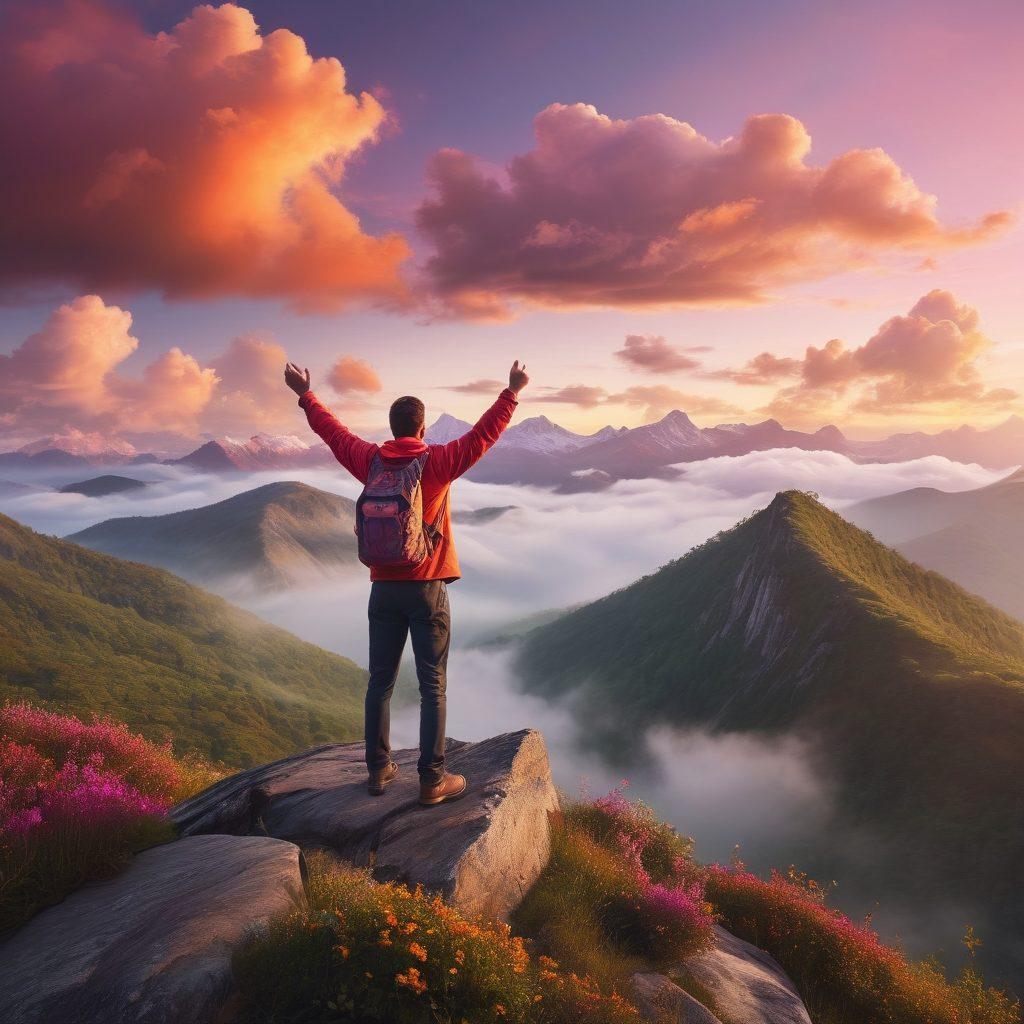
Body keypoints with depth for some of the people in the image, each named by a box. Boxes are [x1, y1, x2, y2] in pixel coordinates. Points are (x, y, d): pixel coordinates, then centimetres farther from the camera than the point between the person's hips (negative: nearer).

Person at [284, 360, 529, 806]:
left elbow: (334, 432, 16)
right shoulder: (438, 462, -9)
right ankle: (433, 780, 4)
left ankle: (378, 770, 22)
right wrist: (512, 392, 7)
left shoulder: (370, 461, 2)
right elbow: (483, 435, -3)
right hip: (428, 589, -4)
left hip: (384, 588, 4)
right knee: (433, 686, 1)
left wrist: (305, 395, 30)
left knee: (380, 682, 12)